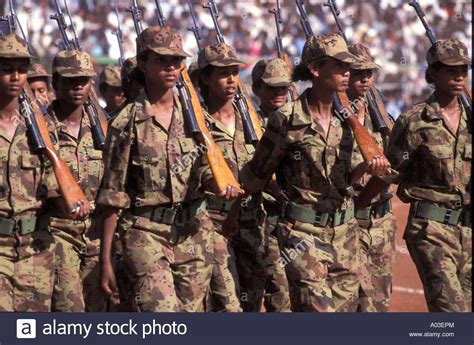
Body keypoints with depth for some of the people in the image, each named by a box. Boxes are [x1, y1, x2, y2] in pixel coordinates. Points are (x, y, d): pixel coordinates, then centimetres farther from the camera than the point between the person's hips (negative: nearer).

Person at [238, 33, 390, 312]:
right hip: (304, 231, -6)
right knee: (318, 307, -11)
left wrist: (366, 168, -6)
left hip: (345, 231, 6)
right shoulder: (288, 119, -11)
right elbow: (257, 175, -2)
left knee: (346, 306, 8)